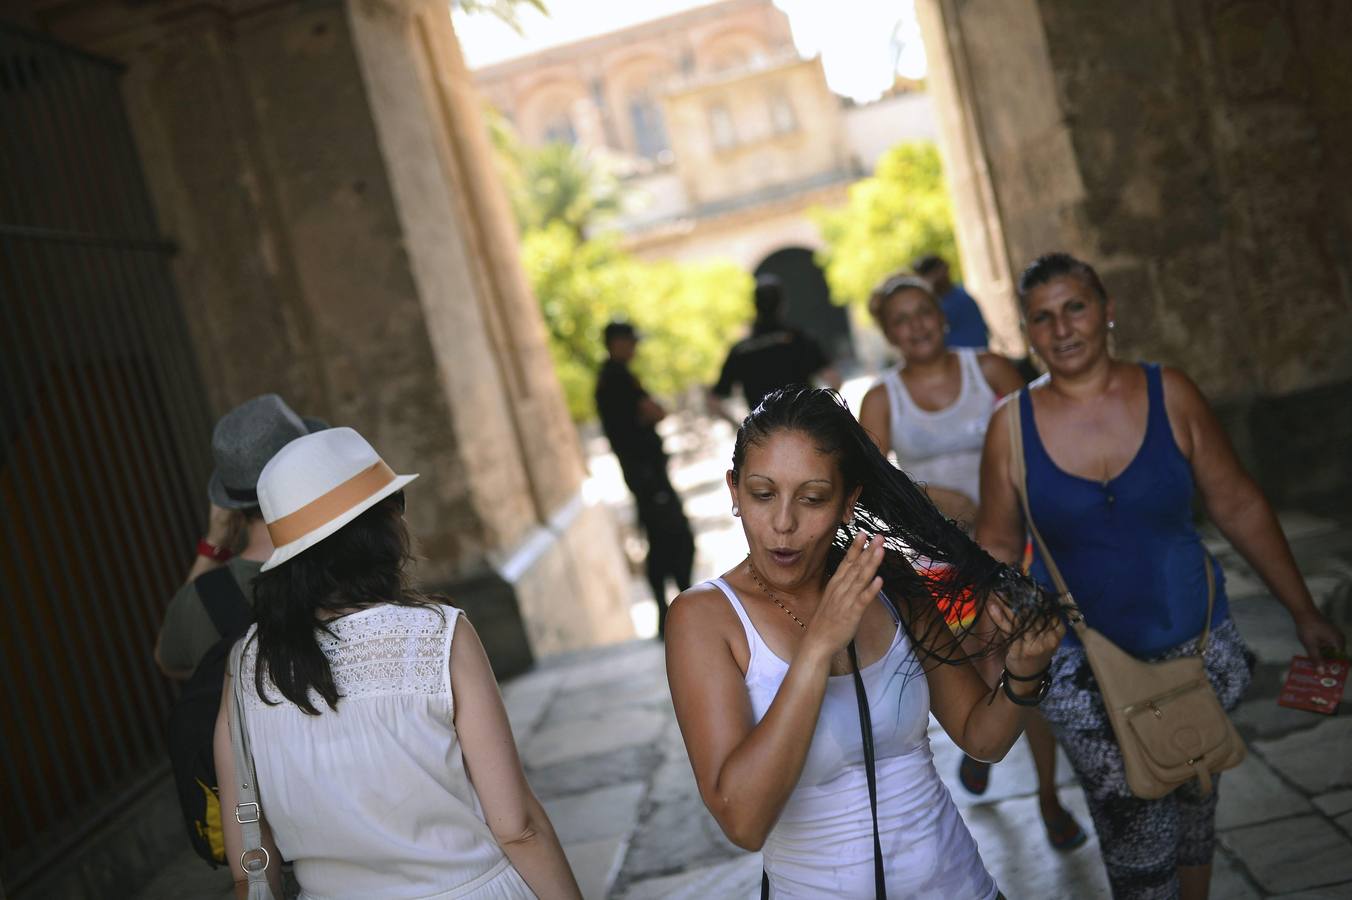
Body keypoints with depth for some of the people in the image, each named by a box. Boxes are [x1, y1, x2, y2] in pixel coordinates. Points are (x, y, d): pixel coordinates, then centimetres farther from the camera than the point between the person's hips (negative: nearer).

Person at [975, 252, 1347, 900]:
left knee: (1193, 807, 16)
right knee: (1136, 835, -3)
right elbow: (998, 547, 0)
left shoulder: (1168, 394, -5)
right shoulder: (1012, 425, -7)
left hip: (1194, 648, 2)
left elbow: (1238, 507, 1)